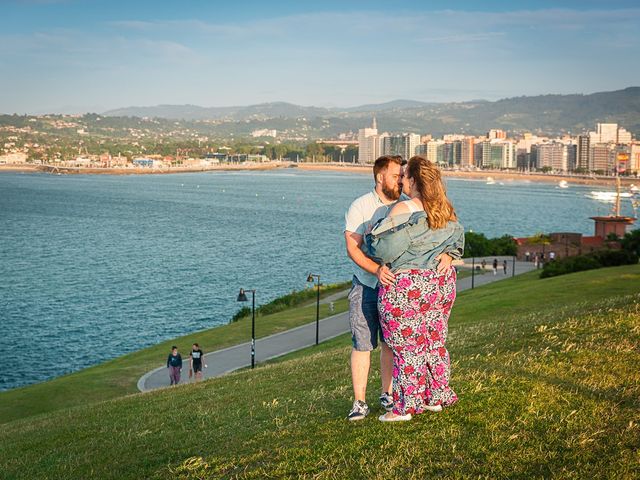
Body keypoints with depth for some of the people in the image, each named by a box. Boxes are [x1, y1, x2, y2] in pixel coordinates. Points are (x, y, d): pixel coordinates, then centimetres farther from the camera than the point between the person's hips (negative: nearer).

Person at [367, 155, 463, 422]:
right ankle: (436, 398, 26)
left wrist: (372, 236, 0)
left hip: (406, 287, -7)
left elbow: (385, 248, -17)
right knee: (435, 340, 17)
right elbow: (457, 240, 16)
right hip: (441, 283, 7)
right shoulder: (445, 210, 7)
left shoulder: (403, 210, -17)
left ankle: (406, 407, 8)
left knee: (407, 345, 1)